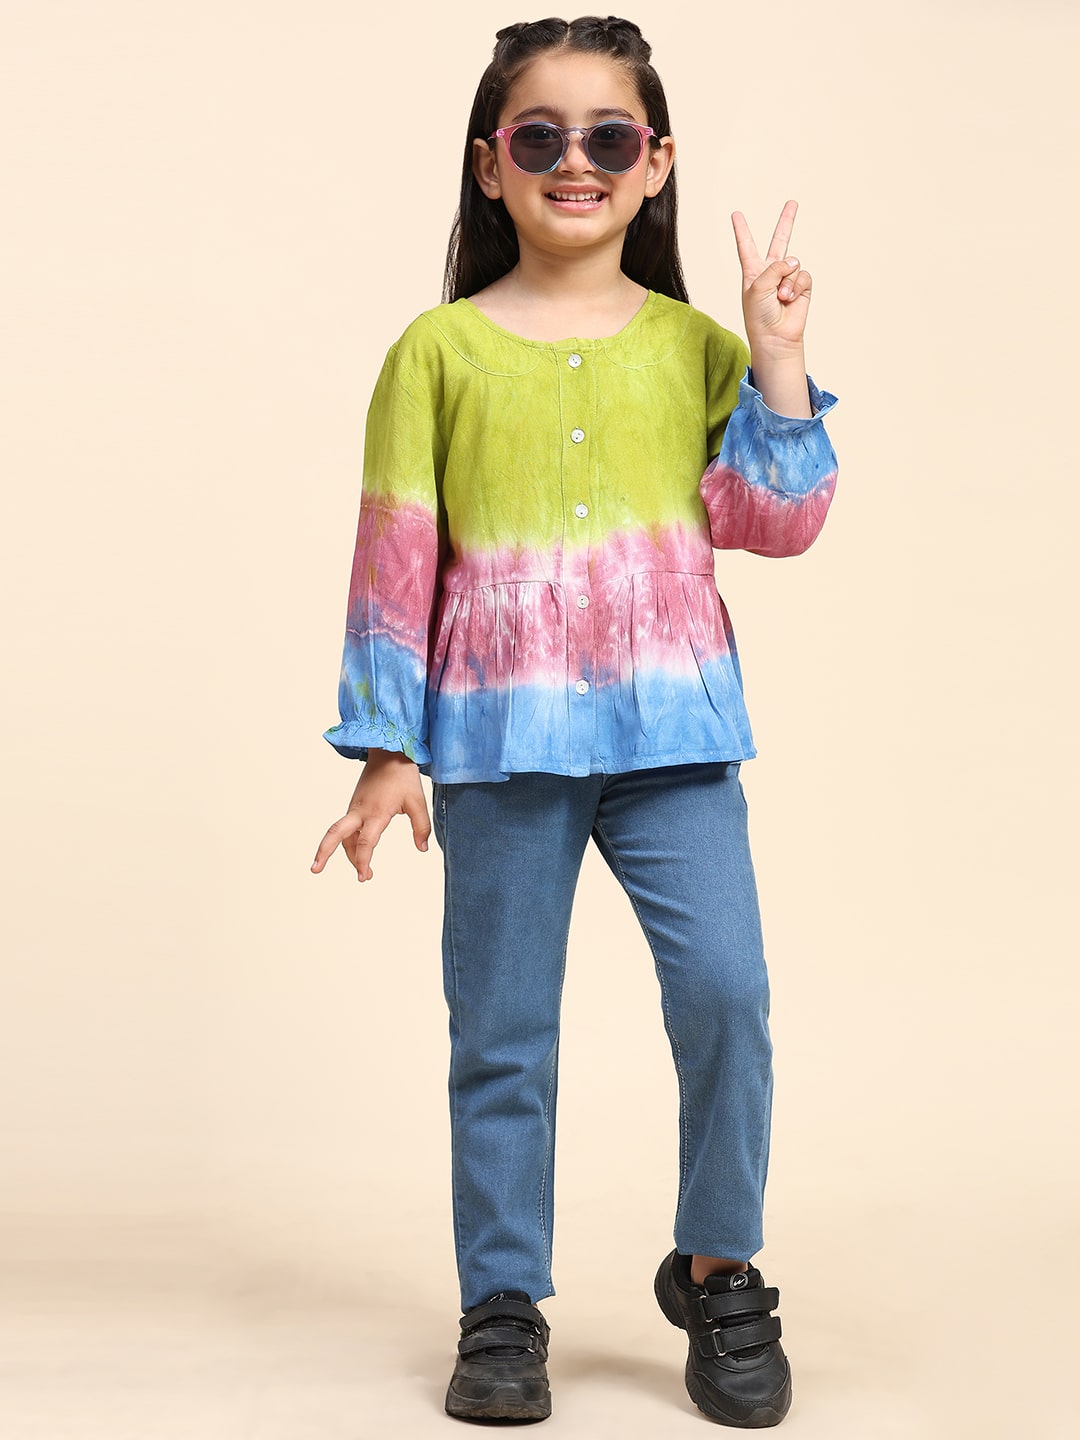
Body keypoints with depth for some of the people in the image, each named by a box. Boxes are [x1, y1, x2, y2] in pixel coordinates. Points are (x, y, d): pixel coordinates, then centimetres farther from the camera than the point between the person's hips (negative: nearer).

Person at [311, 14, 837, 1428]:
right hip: (501, 739, -1)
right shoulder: (440, 350, 3)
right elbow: (396, 560, 3)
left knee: (727, 988, -9)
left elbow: (773, 524, 1)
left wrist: (777, 359, -5)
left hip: (672, 729, 1)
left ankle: (718, 1271, 13)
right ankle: (503, 1305, 21)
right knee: (503, 1030, 6)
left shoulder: (695, 347, 8)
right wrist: (389, 751, 1)